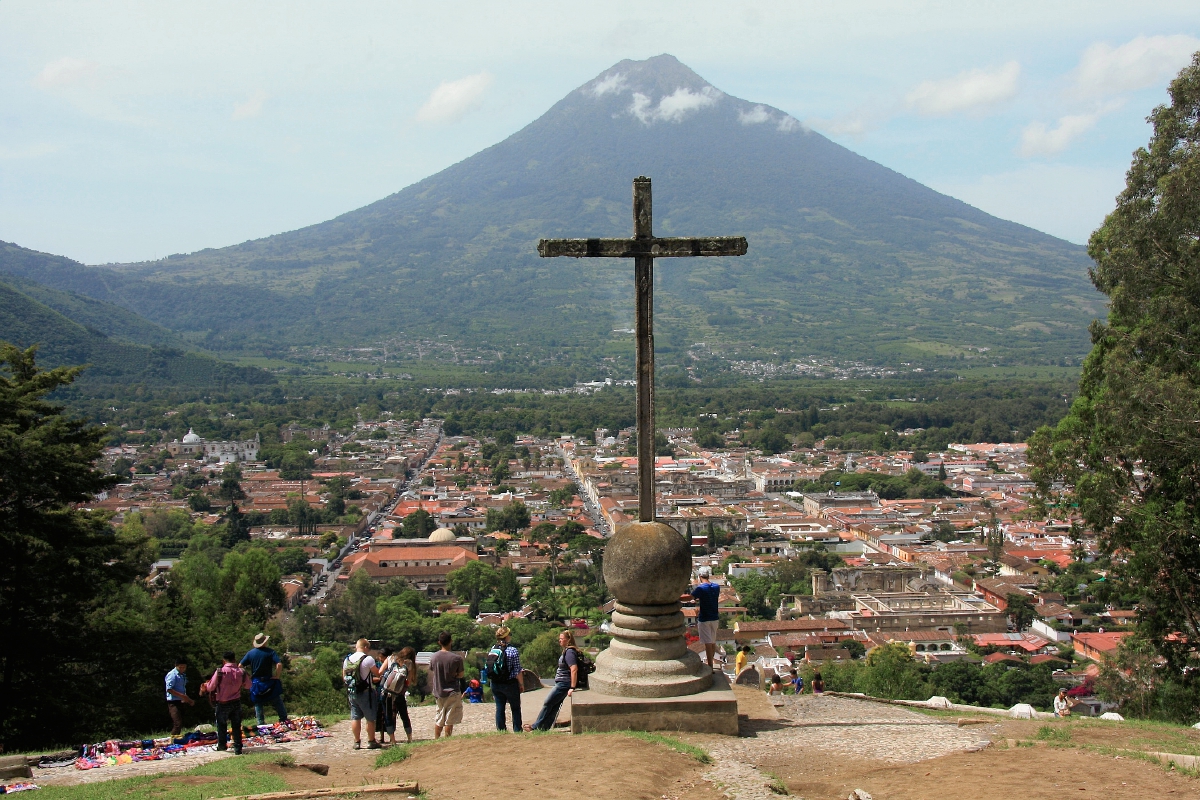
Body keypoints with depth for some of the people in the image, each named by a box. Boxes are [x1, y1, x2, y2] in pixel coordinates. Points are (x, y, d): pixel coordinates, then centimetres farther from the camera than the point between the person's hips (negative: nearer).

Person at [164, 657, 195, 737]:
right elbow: (169, 689, -18)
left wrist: (189, 700, 13)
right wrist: (182, 695, -23)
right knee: (177, 724, -16)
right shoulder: (172, 675, -10)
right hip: (173, 702, -9)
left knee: (180, 724, 11)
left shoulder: (183, 675, 15)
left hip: (181, 702, 9)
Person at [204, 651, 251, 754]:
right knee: (236, 726, 10)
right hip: (236, 703, 2)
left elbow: (210, 687, -13)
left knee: (221, 725, 19)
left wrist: (206, 686, 10)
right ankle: (237, 748, 8)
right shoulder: (241, 672, -9)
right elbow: (248, 686, 6)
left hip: (222, 703, -2)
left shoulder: (220, 671, -19)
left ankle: (222, 745, 33)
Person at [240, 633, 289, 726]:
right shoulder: (270, 652, -9)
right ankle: (284, 720, 11)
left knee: (258, 704, 11)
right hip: (269, 682, -2)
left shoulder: (250, 653, 0)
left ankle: (261, 724, 12)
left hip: (255, 683, 2)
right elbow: (279, 664, -20)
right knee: (277, 702, 10)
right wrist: (277, 676, -9)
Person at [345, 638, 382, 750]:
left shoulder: (347, 660, 6)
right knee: (370, 719, 5)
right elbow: (378, 673, -10)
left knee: (355, 718, 11)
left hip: (352, 692, 6)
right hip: (366, 692, -5)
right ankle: (372, 741, 11)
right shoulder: (368, 659, -13)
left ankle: (357, 742, 14)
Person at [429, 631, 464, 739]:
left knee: (438, 720, 17)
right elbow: (460, 675, -5)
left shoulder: (433, 657, -5)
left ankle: (436, 740, 23)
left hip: (438, 692, 4)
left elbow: (432, 673, 7)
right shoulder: (457, 658, -14)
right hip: (452, 692, -4)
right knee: (449, 720, 2)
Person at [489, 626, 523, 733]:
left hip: (495, 684, 4)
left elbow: (488, 669, 6)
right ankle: (517, 730, 12)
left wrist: (493, 682, 16)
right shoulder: (513, 651, -14)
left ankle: (500, 730, 13)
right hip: (510, 684, -4)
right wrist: (521, 684, 0)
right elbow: (517, 671, -12)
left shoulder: (492, 649, 0)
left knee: (499, 708, 11)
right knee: (515, 708, 10)